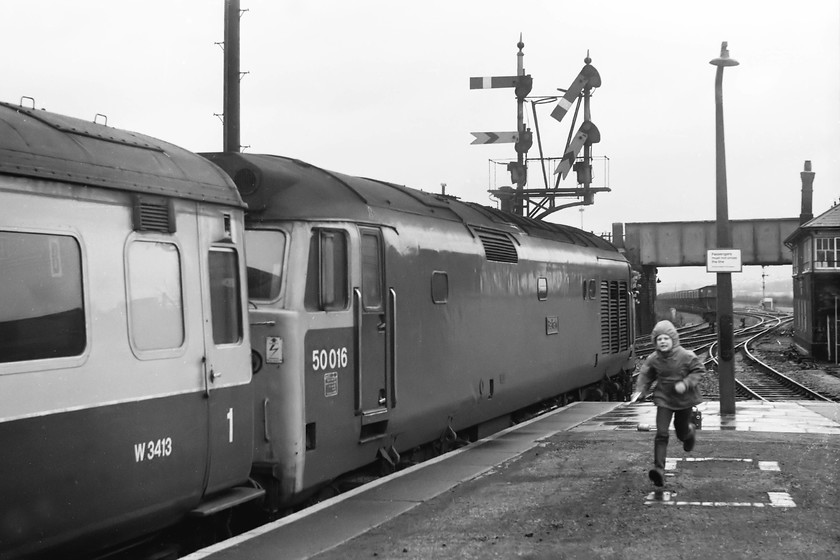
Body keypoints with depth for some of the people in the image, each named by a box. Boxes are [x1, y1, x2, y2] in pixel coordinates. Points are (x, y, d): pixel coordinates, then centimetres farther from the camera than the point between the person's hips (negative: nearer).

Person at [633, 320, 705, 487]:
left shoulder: (686, 356, -17)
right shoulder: (653, 359, -9)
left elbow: (700, 371, -8)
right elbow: (645, 375, 6)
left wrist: (686, 383, -22)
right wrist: (640, 391, -8)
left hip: (684, 399, -1)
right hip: (664, 399, 1)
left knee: (682, 433, 16)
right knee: (661, 434, -13)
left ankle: (690, 431, 56)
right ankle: (659, 469, -18)